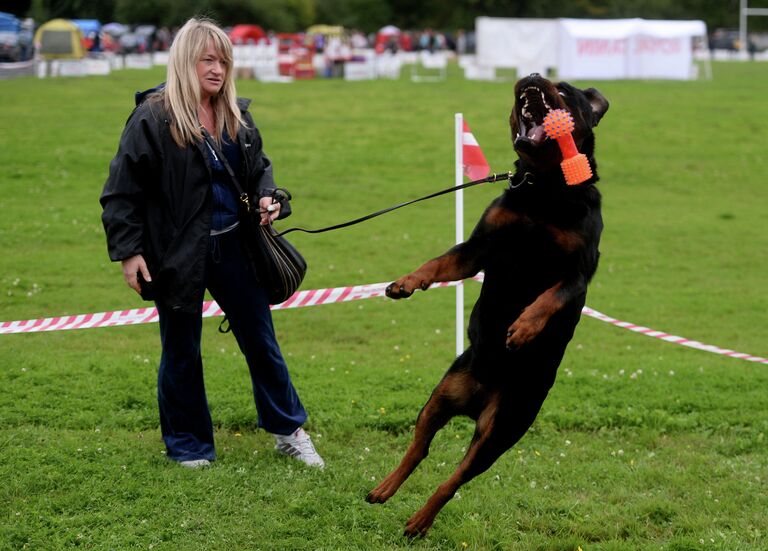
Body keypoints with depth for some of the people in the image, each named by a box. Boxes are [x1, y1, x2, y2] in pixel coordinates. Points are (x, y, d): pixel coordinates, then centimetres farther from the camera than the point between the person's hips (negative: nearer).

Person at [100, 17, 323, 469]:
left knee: (261, 342, 12)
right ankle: (189, 446, 23)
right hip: (178, 255, -5)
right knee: (181, 353, 9)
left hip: (234, 246, 5)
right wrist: (128, 251, -15)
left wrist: (268, 198, -2)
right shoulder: (154, 118, -13)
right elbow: (123, 190, -11)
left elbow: (259, 168, 20)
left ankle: (290, 432, 25)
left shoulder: (236, 115, 6)